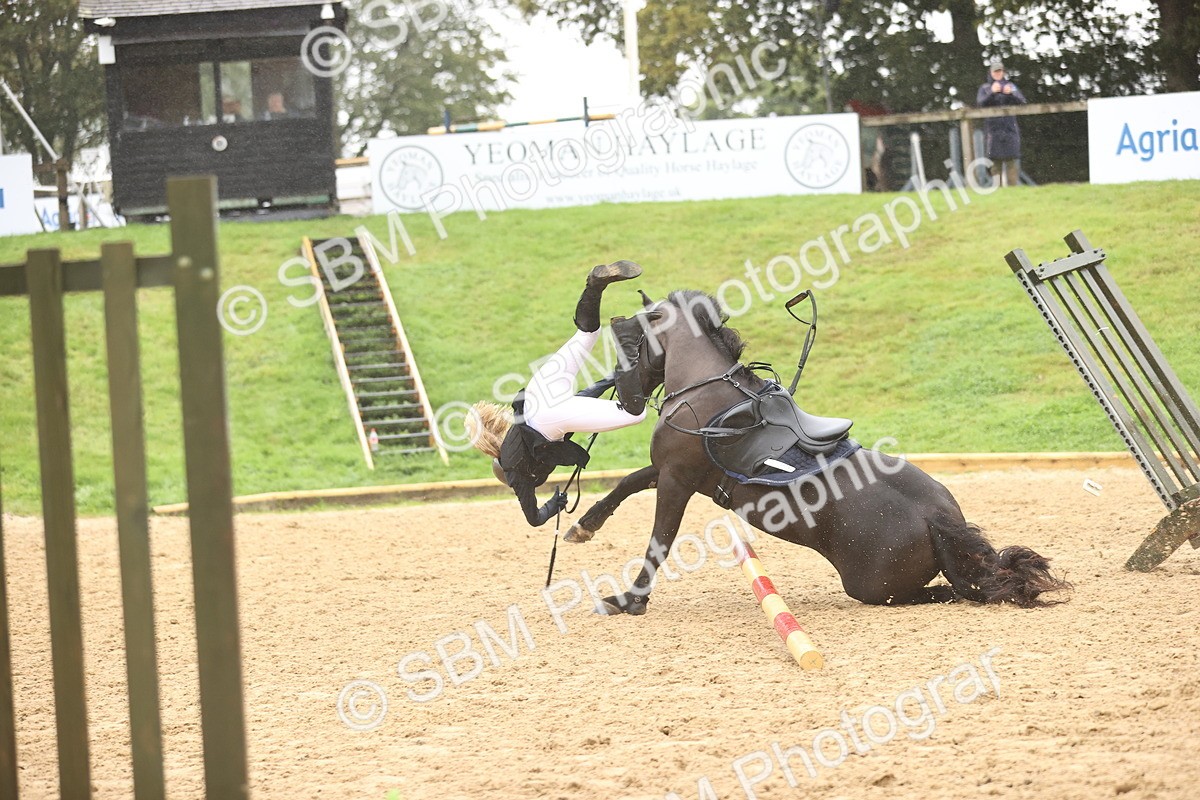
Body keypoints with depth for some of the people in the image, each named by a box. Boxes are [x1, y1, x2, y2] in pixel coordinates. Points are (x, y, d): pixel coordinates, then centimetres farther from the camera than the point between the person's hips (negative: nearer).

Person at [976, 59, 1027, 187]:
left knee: (1012, 161, -8)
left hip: (1010, 128, 0)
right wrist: (992, 93, -20)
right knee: (995, 162, -2)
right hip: (994, 130, 0)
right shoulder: (985, 88, 13)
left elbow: (1022, 102, 3)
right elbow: (980, 103, -4)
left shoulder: (1011, 86, 15)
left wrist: (1011, 94, -17)